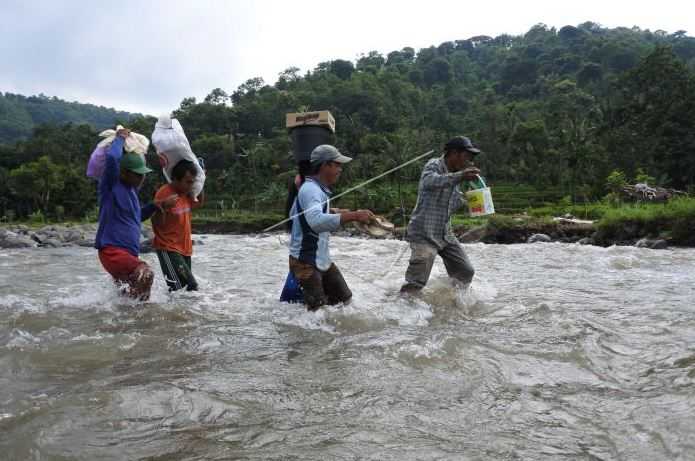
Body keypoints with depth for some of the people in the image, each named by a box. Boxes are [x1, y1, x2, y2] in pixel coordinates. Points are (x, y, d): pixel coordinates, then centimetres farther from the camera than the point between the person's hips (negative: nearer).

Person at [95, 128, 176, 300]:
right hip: (112, 249, -9)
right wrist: (120, 138, -8)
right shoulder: (111, 186, -7)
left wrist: (154, 206, 17)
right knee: (145, 274, -32)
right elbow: (112, 158, -25)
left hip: (130, 253, 9)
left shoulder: (131, 190, 17)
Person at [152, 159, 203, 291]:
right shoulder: (164, 193, -15)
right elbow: (157, 224, -13)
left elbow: (198, 203, 29)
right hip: (168, 249, -8)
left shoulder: (186, 193, 7)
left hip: (185, 249, 8)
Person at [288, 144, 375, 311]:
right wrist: (353, 216, -42)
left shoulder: (319, 189, 10)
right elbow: (316, 222, -40)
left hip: (322, 259, 10)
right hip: (306, 262, -10)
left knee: (344, 299, 17)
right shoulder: (310, 189, -21)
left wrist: (334, 213, 14)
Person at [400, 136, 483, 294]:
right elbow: (428, 182, -37)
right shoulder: (434, 165, -12)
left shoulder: (454, 174, 12)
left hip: (445, 234, 8)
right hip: (424, 235, -8)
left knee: (466, 273, 12)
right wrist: (460, 176, -46)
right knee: (416, 282, -18)